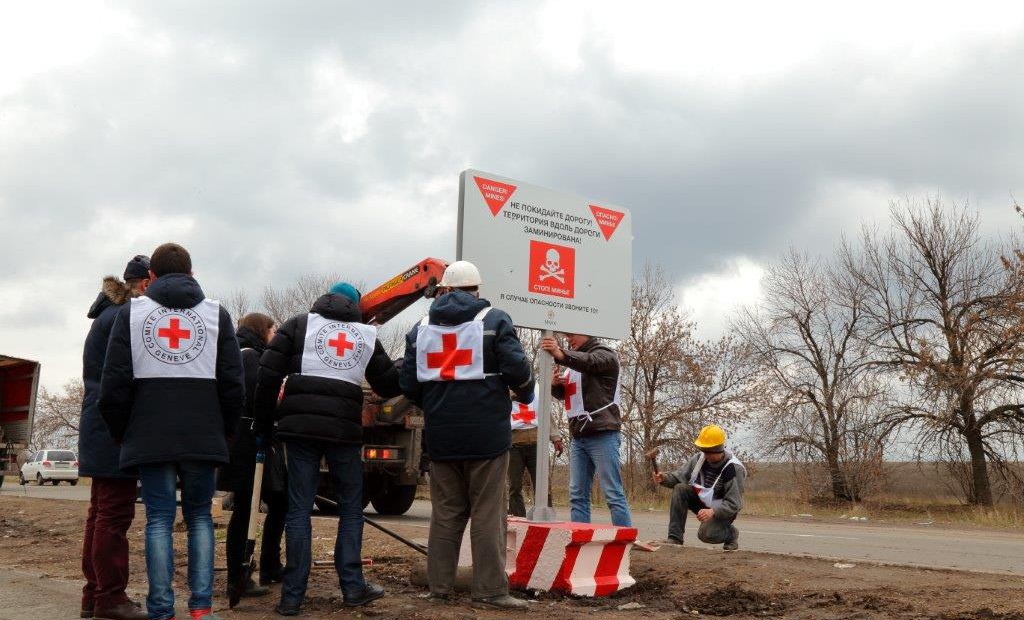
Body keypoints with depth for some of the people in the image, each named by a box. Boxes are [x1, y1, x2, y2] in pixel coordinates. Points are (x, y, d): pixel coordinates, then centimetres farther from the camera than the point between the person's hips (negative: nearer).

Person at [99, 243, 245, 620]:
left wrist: (121, 433, 12)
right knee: (200, 516, 10)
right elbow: (233, 383, 3)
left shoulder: (131, 312, 6)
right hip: (203, 436, 1)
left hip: (150, 437, 0)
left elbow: (114, 383, 1)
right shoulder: (216, 313, 8)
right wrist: (225, 432, 13)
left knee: (159, 520, 3)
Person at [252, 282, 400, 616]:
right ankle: (352, 587, 13)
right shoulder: (367, 335, 15)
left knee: (299, 509, 4)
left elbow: (268, 374, 2)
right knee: (351, 508, 14)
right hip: (344, 429, 0)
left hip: (300, 426, 0)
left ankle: (292, 596, 4)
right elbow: (389, 386, 17)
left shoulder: (299, 324, 11)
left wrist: (265, 423, 8)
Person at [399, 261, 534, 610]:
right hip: (486, 432, -4)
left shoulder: (422, 328, 10)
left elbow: (409, 383, 6)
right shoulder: (494, 321, -2)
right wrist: (525, 395, 10)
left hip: (441, 435, 4)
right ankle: (489, 591, 0)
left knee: (445, 513, 11)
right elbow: (516, 369, -11)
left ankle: (439, 588, 13)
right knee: (487, 514, -1)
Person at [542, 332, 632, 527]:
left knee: (613, 494, -8)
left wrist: (561, 354, -42)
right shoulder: (574, 362, 21)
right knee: (577, 495, 4)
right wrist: (555, 384, -3)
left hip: (603, 435, -7)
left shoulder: (605, 354, -2)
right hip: (578, 437, 8)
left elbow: (590, 362, -24)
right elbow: (562, 393, 21)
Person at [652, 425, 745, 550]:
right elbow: (680, 476, -2)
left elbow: (733, 505, -24)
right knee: (680, 489, -20)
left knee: (706, 535, -30)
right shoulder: (700, 458, -9)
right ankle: (675, 538, -17)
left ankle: (731, 533, 7)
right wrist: (664, 478, -24)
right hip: (702, 501, 6)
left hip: (722, 510, -5)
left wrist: (712, 512, -41)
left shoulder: (733, 469, -25)